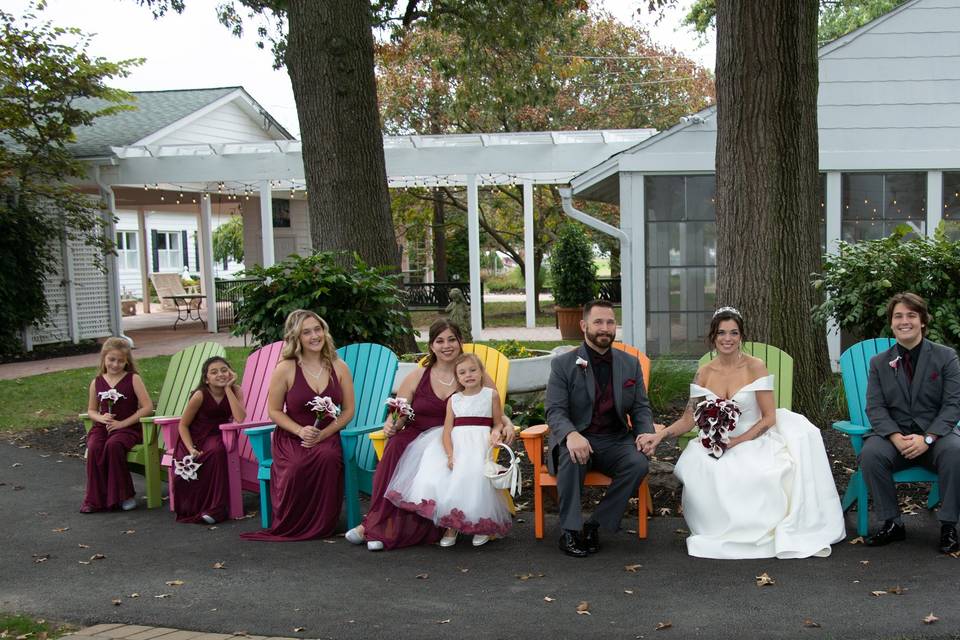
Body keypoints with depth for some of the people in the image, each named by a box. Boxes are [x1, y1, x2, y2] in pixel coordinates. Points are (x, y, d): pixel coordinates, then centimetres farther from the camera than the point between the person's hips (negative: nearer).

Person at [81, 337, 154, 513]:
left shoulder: (133, 379, -1)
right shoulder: (97, 383, 10)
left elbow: (147, 407, -8)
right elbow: (91, 410, 19)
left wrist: (122, 423, -12)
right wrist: (101, 418, -6)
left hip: (128, 428, -3)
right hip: (102, 427, 3)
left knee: (113, 445, -34)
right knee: (94, 448, -29)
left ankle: (124, 495, -17)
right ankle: (95, 498, -16)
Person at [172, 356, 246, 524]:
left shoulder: (235, 391, -9)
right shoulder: (200, 395, -16)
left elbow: (240, 418, -26)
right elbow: (183, 425, -7)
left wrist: (228, 388, -24)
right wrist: (191, 449, -21)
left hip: (216, 437, 1)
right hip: (194, 438, -1)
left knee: (217, 451, -36)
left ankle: (215, 508, -25)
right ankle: (191, 510, 8)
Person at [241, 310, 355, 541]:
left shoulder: (339, 367, 5)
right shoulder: (286, 369, -3)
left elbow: (348, 410, 5)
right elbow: (274, 411, 1)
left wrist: (322, 434, -10)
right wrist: (300, 431, -16)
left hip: (327, 436, 2)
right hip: (290, 437, -2)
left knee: (329, 457, -35)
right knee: (298, 466, -35)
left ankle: (321, 524, -15)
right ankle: (291, 527, -8)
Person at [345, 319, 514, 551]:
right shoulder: (417, 377, 12)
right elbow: (398, 415, 11)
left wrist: (506, 423, -14)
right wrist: (392, 424, -13)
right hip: (417, 437, 1)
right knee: (397, 446, -33)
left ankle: (377, 526, -27)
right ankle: (378, 522, -28)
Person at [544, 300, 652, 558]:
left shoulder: (631, 364, 10)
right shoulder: (563, 365, -1)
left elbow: (641, 408, 11)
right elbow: (555, 411, -8)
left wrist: (646, 432, -13)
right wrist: (571, 434, -31)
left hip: (615, 440, 3)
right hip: (576, 438, -3)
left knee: (639, 463, -28)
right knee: (572, 457, -36)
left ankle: (596, 524, -15)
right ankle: (570, 530, -21)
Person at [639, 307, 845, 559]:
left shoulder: (755, 367, -5)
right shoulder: (704, 374, 5)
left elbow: (769, 418, -8)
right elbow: (688, 419, 4)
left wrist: (737, 441, -17)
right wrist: (659, 435, -13)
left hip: (754, 442, -3)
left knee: (758, 474, -36)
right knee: (696, 469, -30)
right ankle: (722, 529, -7)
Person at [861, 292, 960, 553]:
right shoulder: (879, 362, 9)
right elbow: (875, 407, 1)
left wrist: (927, 438, -19)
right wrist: (896, 438, -19)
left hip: (935, 435, -1)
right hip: (895, 435, 1)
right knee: (870, 453, -30)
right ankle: (892, 523, -15)